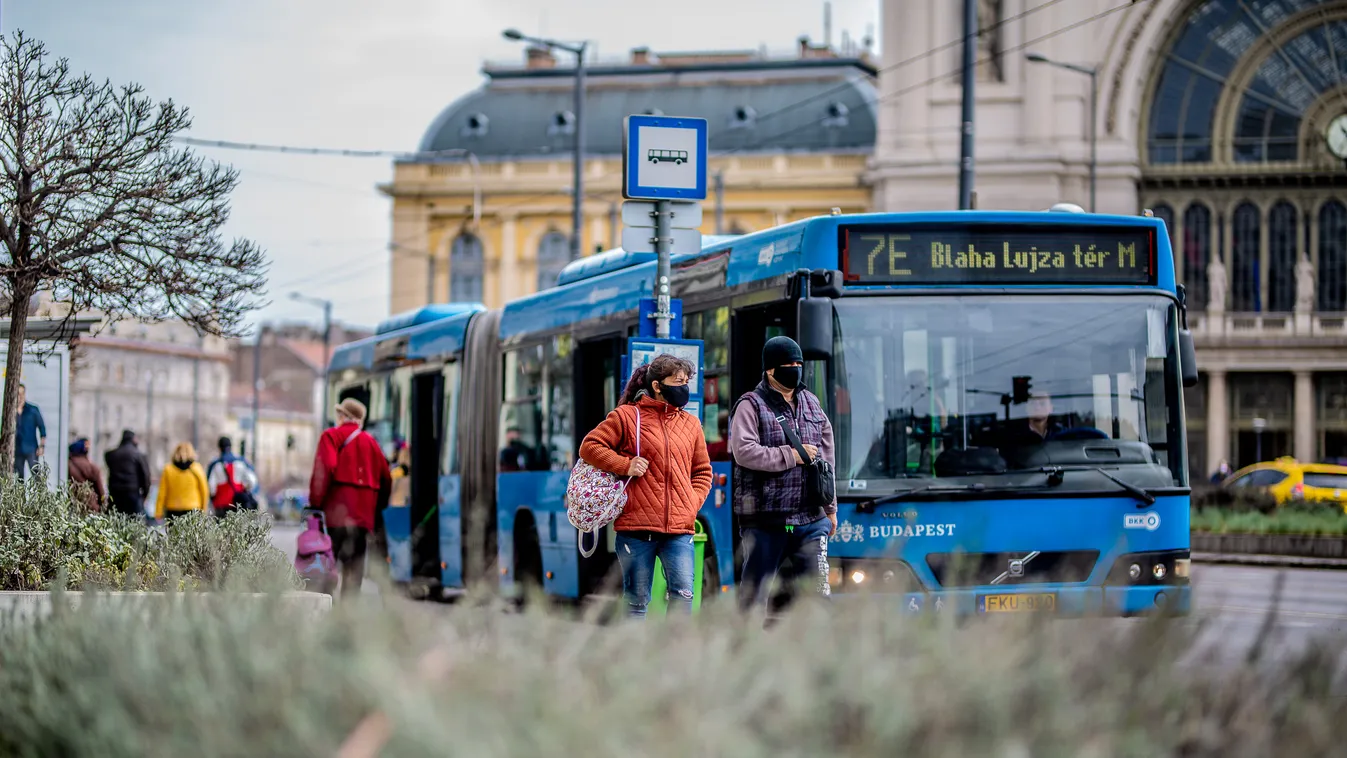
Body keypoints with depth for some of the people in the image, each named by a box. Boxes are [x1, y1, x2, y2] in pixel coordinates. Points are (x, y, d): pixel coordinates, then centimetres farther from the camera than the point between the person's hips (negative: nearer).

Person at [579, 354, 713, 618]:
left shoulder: (690, 423, 15)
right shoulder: (626, 416, 2)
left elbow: (702, 471, 22)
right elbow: (589, 447, 1)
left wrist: (693, 503, 6)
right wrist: (625, 465, -10)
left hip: (679, 529, 3)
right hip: (637, 528, -3)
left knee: (683, 594, -11)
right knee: (637, 599, 3)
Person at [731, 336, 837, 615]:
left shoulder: (811, 404, 17)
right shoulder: (752, 406, -2)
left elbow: (826, 459, 22)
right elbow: (743, 451, -17)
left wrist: (830, 508, 21)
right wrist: (791, 455, -12)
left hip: (810, 519, 5)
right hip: (765, 520, -5)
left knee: (816, 590, -1)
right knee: (754, 592, 0)